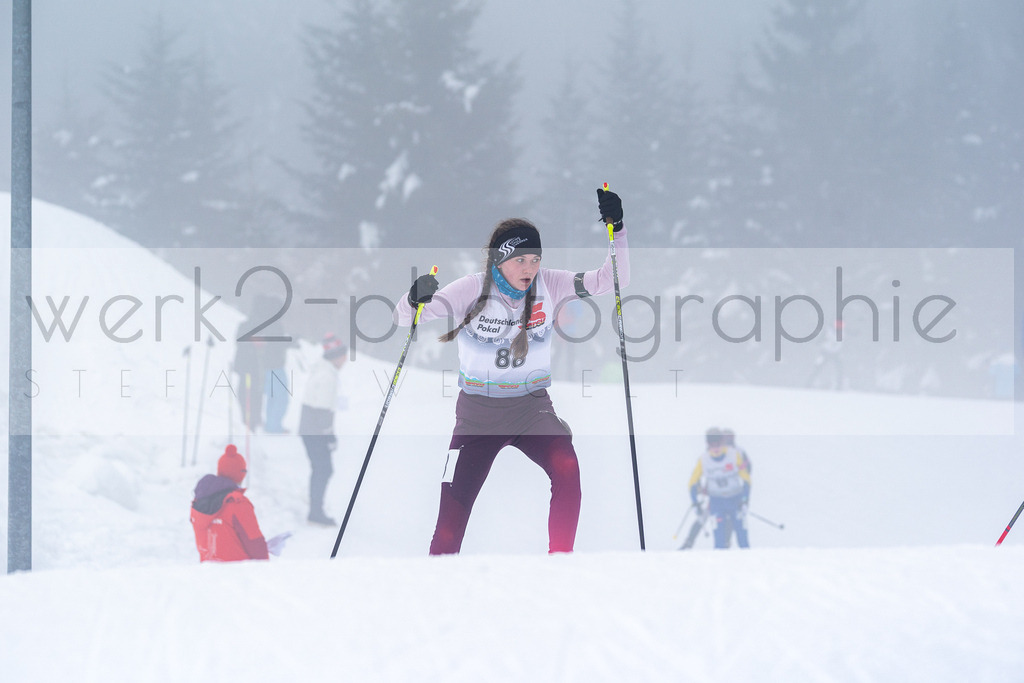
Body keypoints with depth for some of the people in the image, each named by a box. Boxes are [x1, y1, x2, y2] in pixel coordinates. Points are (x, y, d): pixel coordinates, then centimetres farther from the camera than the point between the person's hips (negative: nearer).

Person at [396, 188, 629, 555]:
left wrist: (617, 230, -21)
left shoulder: (548, 285, -4)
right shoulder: (472, 290, -11)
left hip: (532, 408, 1)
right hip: (478, 412, -1)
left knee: (567, 471, -25)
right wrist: (415, 300, -35)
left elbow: (611, 280, -7)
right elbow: (407, 318, -12)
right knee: (452, 510, -4)